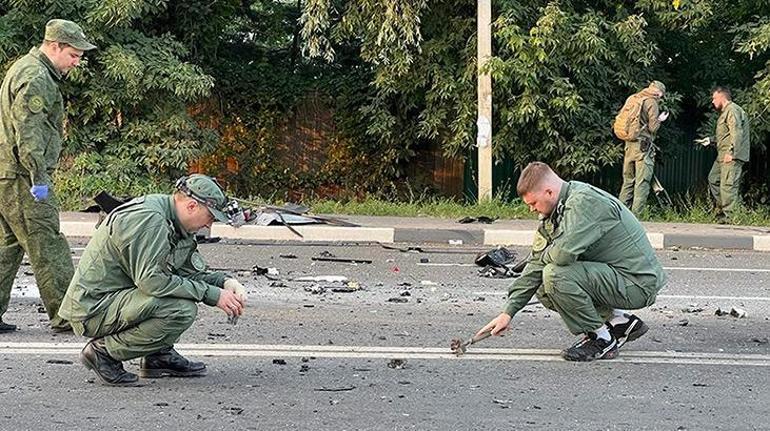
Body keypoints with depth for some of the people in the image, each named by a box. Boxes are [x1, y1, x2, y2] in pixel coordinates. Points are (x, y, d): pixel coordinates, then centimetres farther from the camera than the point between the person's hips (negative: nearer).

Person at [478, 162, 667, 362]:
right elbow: (536, 264, 10)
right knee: (545, 292, 10)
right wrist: (508, 313, 7)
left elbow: (564, 253, -34)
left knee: (556, 275, -24)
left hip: (638, 283, -10)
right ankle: (620, 321, 12)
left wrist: (545, 255, -8)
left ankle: (602, 340, -8)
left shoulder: (585, 202, -22)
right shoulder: (555, 212, 8)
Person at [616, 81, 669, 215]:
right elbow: (653, 127, -10)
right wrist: (660, 120, 7)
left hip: (629, 144, 7)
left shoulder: (632, 99, 13)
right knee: (642, 182, -5)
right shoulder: (652, 102, -8)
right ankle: (636, 214, -9)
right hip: (643, 145, -7)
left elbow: (619, 121, 14)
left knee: (628, 180, 14)